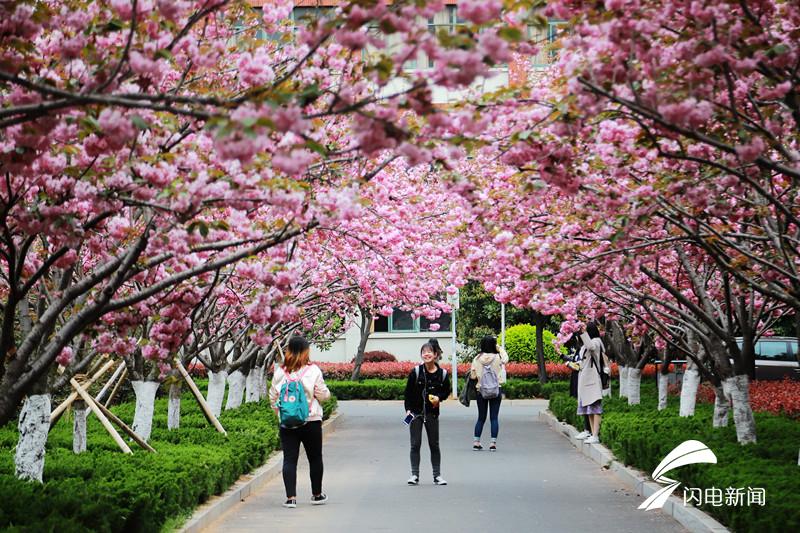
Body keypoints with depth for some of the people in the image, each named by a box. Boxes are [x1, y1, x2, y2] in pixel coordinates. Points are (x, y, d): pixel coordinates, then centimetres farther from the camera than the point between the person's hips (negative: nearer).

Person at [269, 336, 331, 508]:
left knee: (289, 459, 4)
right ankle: (317, 494, 25)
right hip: (311, 421, -2)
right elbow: (322, 395, -6)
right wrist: (326, 393, 16)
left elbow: (273, 397, 5)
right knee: (315, 458, 14)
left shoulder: (280, 372, -1)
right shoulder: (313, 371, -9)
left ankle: (291, 497, -2)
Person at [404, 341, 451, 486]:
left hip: (432, 413, 1)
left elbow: (446, 391, 11)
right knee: (415, 444, 1)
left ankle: (437, 475, 16)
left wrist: (439, 398, -9)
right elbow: (408, 391, -1)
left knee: (434, 445, 7)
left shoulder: (442, 373, -3)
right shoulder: (416, 372, -7)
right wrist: (408, 409, -7)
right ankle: (414, 475, 8)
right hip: (416, 412, -1)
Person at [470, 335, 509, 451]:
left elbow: (472, 376, -2)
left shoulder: (477, 359, -6)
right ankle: (493, 443, 3)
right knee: (494, 417, 5)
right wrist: (499, 348, 16)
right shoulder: (498, 358, -10)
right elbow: (505, 359, 13)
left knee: (481, 417, 12)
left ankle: (476, 442, 12)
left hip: (480, 390, 2)